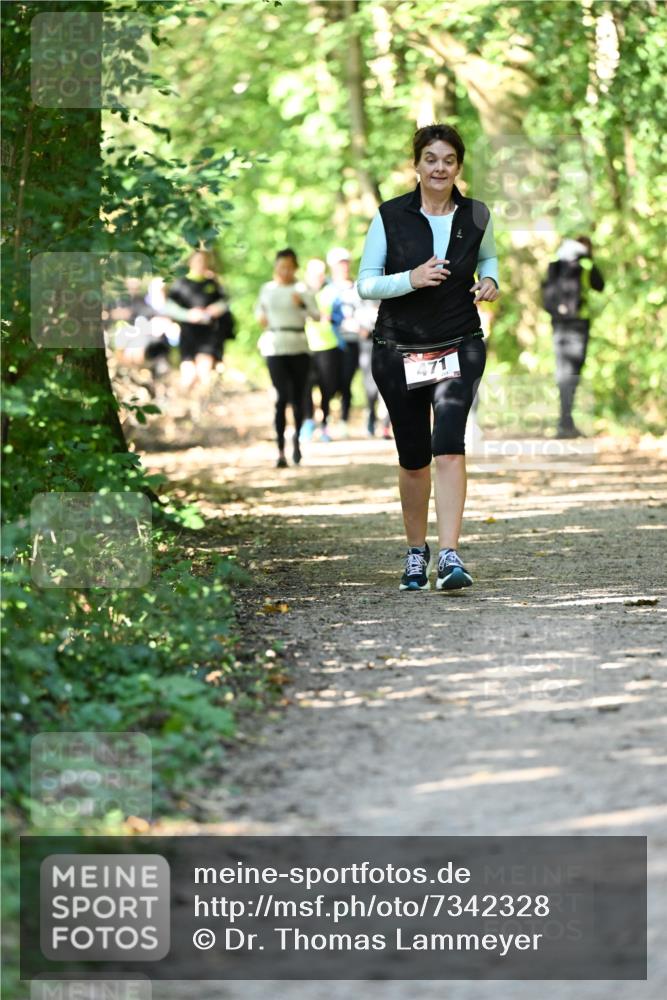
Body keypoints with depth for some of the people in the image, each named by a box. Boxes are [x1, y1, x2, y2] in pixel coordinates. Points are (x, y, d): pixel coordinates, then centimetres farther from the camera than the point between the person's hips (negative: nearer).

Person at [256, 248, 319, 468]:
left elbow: (317, 315, -6)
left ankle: (297, 438, 33)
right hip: (275, 347, 0)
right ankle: (280, 451, -14)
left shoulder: (302, 289, 2)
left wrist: (303, 304, -23)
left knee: (298, 397, 7)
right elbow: (259, 308, 27)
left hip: (299, 348, 0)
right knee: (282, 396, -12)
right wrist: (261, 317, 7)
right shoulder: (267, 289, 8)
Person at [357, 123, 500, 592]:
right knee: (414, 460, 7)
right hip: (399, 351, 0)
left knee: (449, 445, -19)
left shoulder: (476, 216, 0)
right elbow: (366, 284, -4)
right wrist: (410, 279, -20)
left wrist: (490, 280, 1)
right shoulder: (391, 216, -6)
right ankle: (416, 553, 28)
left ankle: (449, 557, -23)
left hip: (460, 347, 0)